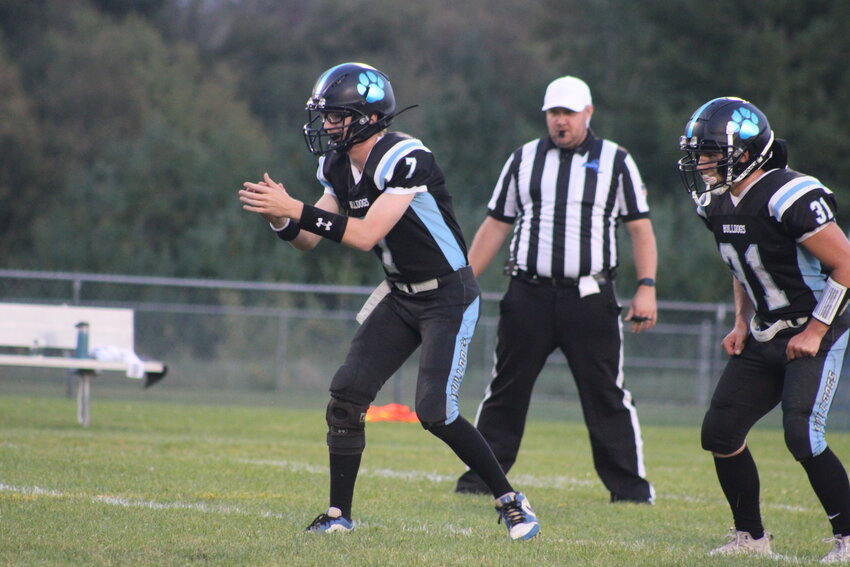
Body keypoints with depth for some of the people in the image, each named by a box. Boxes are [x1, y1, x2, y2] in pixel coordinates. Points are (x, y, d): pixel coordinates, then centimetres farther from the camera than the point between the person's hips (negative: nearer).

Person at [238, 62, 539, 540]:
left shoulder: (405, 160, -25)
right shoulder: (339, 166, 2)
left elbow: (365, 235, -29)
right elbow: (308, 240, 3)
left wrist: (297, 211, -31)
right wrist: (281, 218, -18)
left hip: (449, 297, -8)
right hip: (400, 296, 8)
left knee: (436, 412, -14)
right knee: (347, 395, -2)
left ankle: (511, 501, 2)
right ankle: (339, 515, 7)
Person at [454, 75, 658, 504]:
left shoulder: (615, 162, 5)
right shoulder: (523, 160, 11)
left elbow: (640, 228, 5)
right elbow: (496, 226, 15)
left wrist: (646, 287, -6)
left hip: (589, 297, -2)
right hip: (528, 294, 2)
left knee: (606, 395, -1)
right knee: (506, 391, 4)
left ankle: (629, 488, 4)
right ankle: (480, 479, 11)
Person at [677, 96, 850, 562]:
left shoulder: (792, 198, -23)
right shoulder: (717, 204, 3)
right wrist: (742, 325, 9)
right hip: (766, 337, 8)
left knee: (801, 434, -19)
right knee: (720, 431, 2)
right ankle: (750, 536, 16)